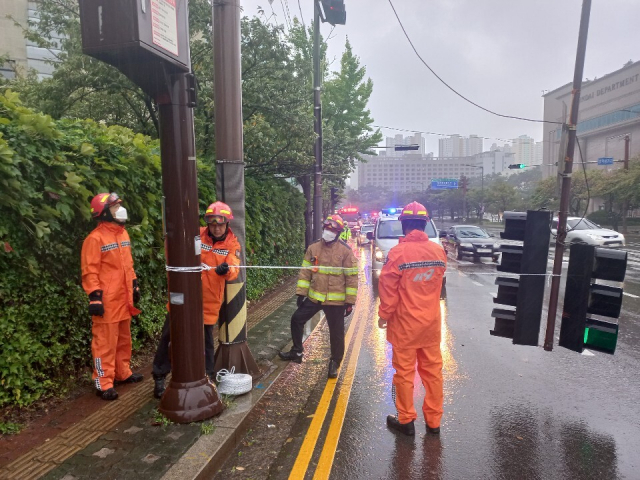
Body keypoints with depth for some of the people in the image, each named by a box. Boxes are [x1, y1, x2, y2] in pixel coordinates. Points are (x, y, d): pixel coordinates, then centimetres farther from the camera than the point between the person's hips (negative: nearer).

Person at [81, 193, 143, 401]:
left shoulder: (123, 233, 11)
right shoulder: (95, 239, -14)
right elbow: (90, 272, -16)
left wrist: (134, 285, 19)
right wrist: (94, 297, -19)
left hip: (124, 299, 8)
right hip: (107, 301, -8)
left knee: (124, 339, 18)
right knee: (105, 342, 0)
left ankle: (123, 373, 32)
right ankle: (103, 383, 9)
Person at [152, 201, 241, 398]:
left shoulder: (232, 244, -3)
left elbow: (234, 270, -16)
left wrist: (226, 270, -39)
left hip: (209, 300, 0)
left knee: (205, 340, 13)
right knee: (169, 336, 7)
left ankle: (208, 378, 32)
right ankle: (159, 378, 26)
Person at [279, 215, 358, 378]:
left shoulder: (346, 250, -9)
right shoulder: (313, 248, 3)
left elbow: (352, 277, -7)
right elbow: (305, 271, 7)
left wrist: (350, 301, -8)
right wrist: (301, 292, 2)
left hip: (336, 300, -4)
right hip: (314, 297, 4)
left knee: (336, 333, 7)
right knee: (297, 319, 10)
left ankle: (334, 362, 27)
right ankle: (297, 352, 28)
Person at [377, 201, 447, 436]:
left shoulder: (398, 252, -17)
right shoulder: (439, 251, -2)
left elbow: (388, 289, -12)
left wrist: (383, 315, -1)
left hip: (405, 323, -4)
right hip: (431, 321, 5)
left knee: (404, 372, 9)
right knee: (432, 370, 15)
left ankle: (406, 420, 21)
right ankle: (433, 420, 26)